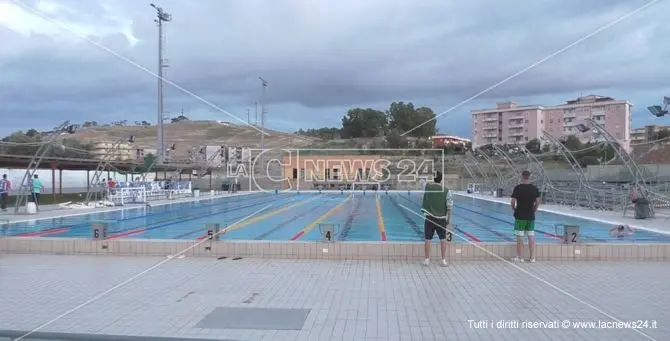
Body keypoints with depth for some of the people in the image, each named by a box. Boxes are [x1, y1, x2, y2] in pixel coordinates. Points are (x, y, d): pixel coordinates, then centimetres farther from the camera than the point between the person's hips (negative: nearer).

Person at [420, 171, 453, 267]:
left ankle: (427, 260, 13)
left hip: (430, 218, 0)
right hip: (442, 219, 1)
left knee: (427, 239, 8)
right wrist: (449, 221, 2)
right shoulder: (446, 191, -7)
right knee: (443, 239, 13)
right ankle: (444, 260, 16)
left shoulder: (427, 187, -8)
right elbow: (449, 208, -6)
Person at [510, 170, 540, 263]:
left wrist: (514, 209, 8)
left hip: (520, 216, -4)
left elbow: (513, 202, -11)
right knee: (531, 237, 9)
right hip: (531, 216, 4)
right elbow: (537, 202, 6)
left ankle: (520, 257, 8)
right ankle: (532, 257, 12)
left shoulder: (518, 188, -11)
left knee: (520, 237, 3)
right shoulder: (535, 188, 2)